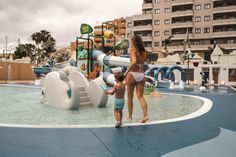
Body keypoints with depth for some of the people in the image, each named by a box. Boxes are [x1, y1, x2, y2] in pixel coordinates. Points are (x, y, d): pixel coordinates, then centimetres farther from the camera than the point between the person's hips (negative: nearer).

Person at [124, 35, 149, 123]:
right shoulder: (143, 52, 11)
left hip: (132, 74, -5)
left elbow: (134, 62, -23)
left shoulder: (133, 50, -6)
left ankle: (130, 117, 17)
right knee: (140, 96, 5)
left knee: (130, 97, 9)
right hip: (141, 74, 5)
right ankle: (145, 115, -11)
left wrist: (126, 72, -19)